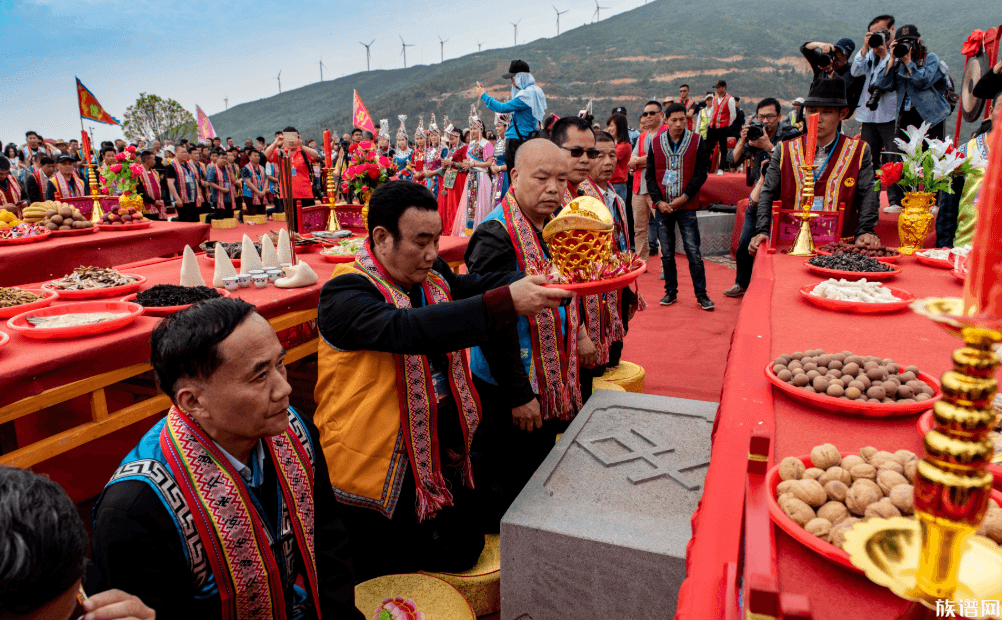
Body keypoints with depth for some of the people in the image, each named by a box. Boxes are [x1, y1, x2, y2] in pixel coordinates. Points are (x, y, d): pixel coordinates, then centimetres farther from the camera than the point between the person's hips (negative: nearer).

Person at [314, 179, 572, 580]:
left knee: (463, 551, 14)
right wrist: (506, 302, -46)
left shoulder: (432, 276, 4)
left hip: (441, 448, 7)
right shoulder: (345, 295, -21)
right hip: (379, 462, -6)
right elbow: (408, 329, -39)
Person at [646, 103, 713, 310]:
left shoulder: (697, 142, 2)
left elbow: (701, 173, -1)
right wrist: (659, 201, -7)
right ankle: (671, 292, 19)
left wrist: (684, 197, -12)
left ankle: (701, 294, 6)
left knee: (693, 252, -3)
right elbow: (650, 175, 5)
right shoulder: (655, 143, 6)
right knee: (666, 252, 8)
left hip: (686, 205, -2)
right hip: (663, 206, 2)